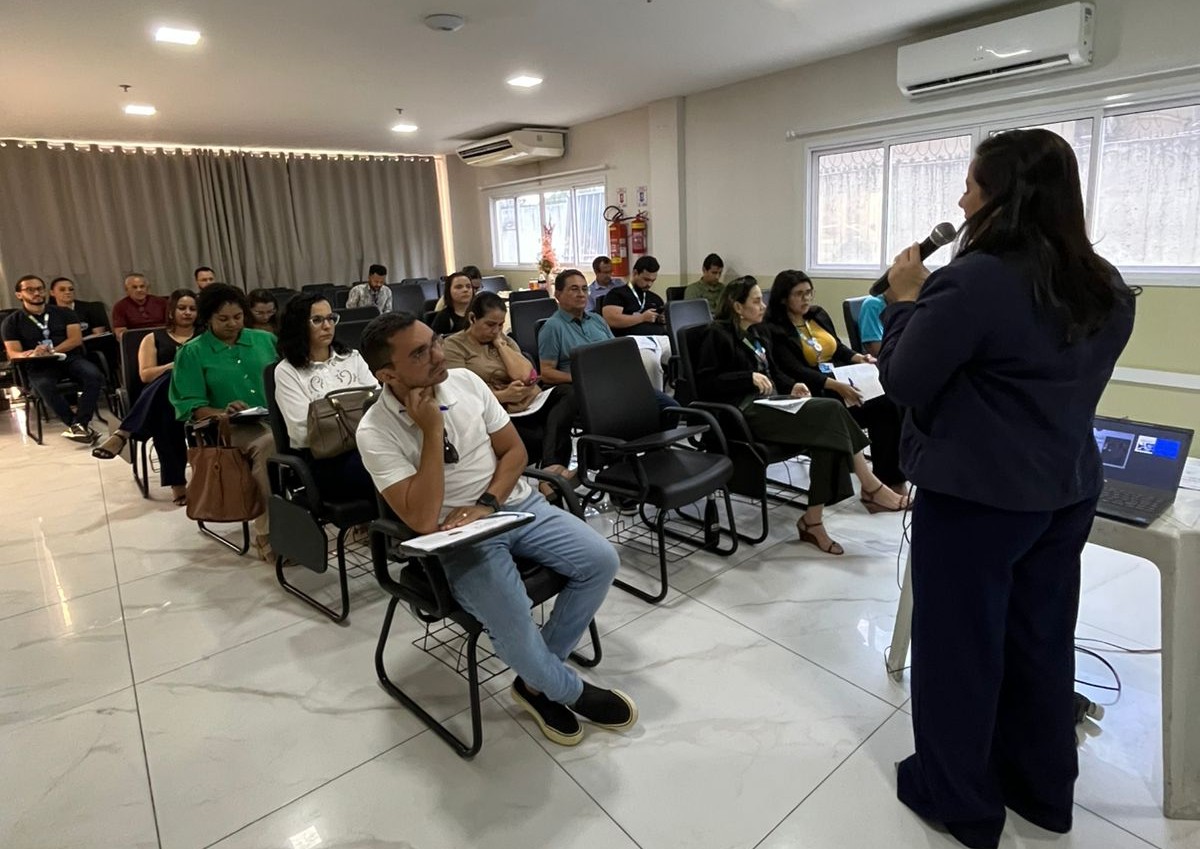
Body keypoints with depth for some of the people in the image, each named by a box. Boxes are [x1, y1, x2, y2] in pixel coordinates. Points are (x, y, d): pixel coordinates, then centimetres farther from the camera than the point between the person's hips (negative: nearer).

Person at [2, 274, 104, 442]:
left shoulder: (64, 313, 14)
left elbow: (76, 339, 2)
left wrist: (51, 351, -15)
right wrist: (30, 354, -23)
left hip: (69, 358, 1)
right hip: (38, 366, -1)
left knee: (94, 376, -32)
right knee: (44, 387, -37)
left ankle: (79, 424, -36)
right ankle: (78, 425, -30)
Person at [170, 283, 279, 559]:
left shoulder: (265, 340, 15)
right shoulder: (192, 353, 6)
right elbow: (190, 406, -1)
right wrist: (222, 412, -19)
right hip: (231, 426, -3)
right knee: (267, 446, -36)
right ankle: (268, 531, -26)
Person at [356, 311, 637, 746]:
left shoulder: (465, 380, -2)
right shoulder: (376, 432, -14)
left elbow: (514, 450, 5)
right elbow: (422, 520, -22)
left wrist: (486, 504, -12)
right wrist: (433, 430, -24)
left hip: (517, 503, 5)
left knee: (601, 560, -13)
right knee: (512, 628, -27)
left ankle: (539, 683, 5)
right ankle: (571, 691, 8)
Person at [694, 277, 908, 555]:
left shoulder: (758, 333, 21)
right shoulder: (717, 334, -3)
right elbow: (705, 383, -11)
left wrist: (792, 385, 5)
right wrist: (749, 378, -19)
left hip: (769, 403, 8)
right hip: (744, 410, -8)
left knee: (827, 423, -23)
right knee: (830, 411, -24)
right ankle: (873, 488, -13)